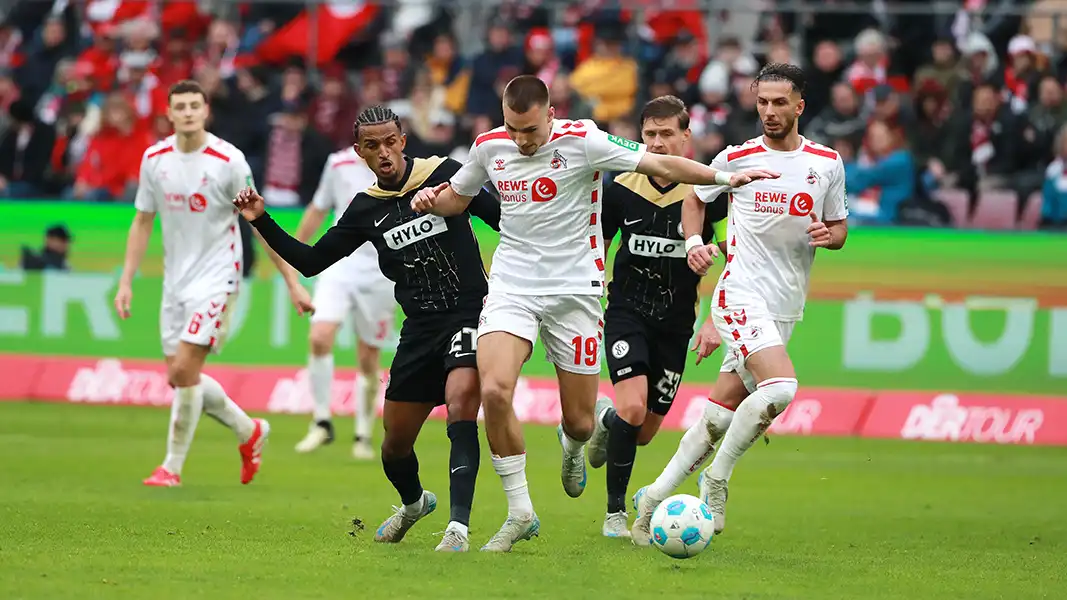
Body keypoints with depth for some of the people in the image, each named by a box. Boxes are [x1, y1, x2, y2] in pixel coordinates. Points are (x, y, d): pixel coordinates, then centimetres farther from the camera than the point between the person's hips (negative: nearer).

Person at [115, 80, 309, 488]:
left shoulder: (228, 160, -13)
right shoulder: (154, 159, 1)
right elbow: (142, 222, 12)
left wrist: (293, 282, -7)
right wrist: (126, 281, 6)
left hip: (216, 277, -6)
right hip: (176, 280, 6)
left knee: (184, 369, -15)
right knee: (179, 377, 7)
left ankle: (172, 467, -3)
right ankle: (249, 431, 30)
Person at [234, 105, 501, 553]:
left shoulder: (446, 175, -4)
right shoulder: (366, 209, 6)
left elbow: (505, 221, 3)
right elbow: (311, 261, 11)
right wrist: (263, 222, 2)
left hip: (469, 313, -5)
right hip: (420, 328, 5)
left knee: (461, 403, -28)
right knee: (395, 443, 9)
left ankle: (458, 526, -30)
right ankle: (413, 502, 43)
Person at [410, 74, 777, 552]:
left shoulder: (582, 141, -11)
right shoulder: (489, 146, 1)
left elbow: (659, 166, -11)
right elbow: (457, 197, 20)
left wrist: (724, 177, -21)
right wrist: (431, 199, -2)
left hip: (574, 290, -2)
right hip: (511, 287, 2)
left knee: (579, 421, 3)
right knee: (494, 391, -23)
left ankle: (572, 446, 46)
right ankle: (520, 513, -9)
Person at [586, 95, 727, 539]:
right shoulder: (621, 189, -5)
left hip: (675, 322, 1)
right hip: (626, 313, -1)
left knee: (643, 432, 7)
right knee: (633, 407, -23)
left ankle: (606, 419, 45)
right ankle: (615, 511, -6)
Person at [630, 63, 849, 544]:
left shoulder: (827, 163, 7)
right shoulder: (737, 158, 0)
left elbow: (839, 227, 17)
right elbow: (694, 198, 16)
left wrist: (829, 235, -7)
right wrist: (694, 242, -2)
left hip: (785, 309, 4)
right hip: (741, 294, -4)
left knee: (722, 413, 3)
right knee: (780, 387, -27)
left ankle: (654, 497, 13)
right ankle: (717, 478, -11)